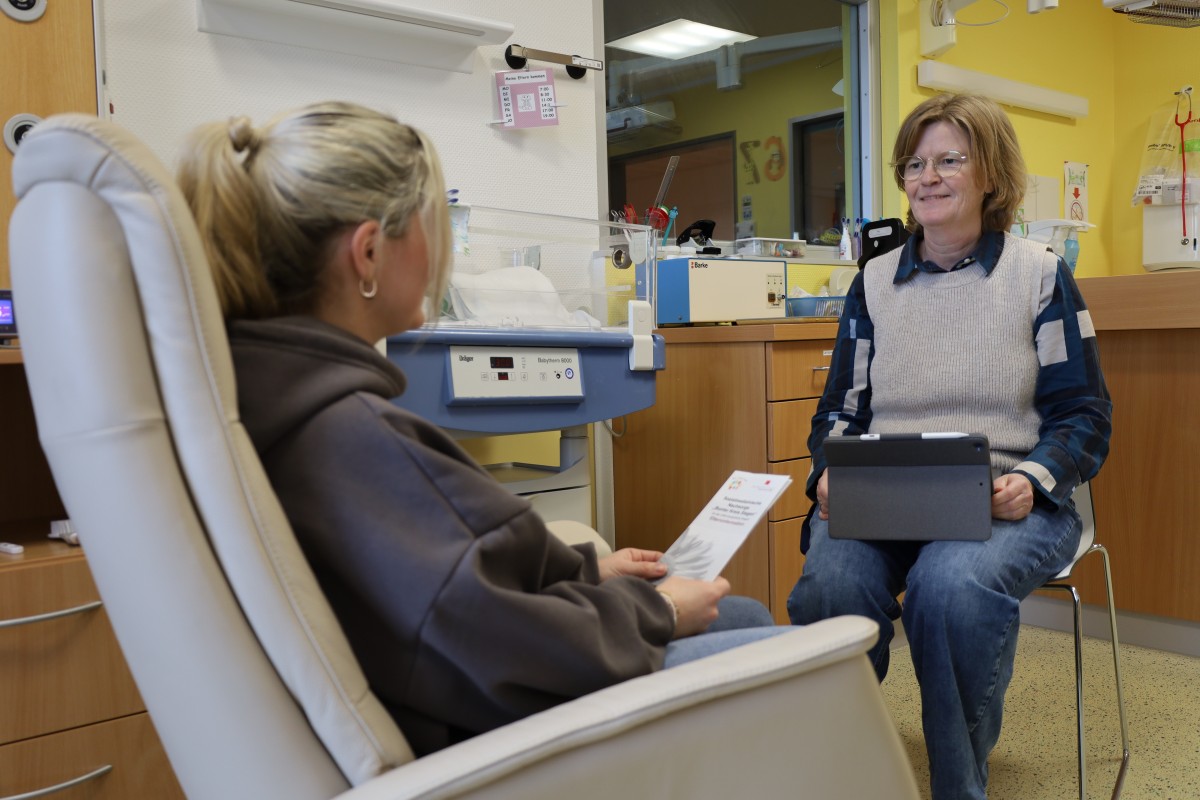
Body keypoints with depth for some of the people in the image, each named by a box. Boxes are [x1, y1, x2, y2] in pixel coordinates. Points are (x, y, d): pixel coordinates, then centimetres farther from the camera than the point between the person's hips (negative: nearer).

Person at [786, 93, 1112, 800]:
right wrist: (830, 473, -6)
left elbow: (1084, 415, 6)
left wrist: (1033, 480, -15)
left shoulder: (1041, 275, 8)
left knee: (950, 585, -37)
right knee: (827, 589, -31)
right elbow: (841, 408, 16)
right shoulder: (873, 284, 16)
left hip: (1004, 501, -2)